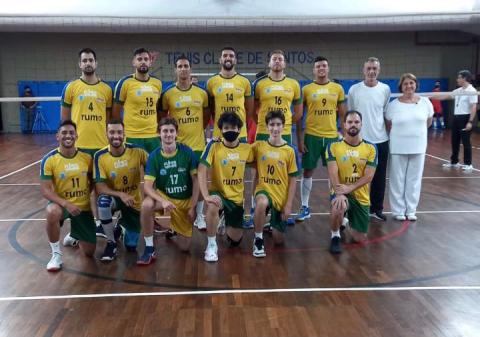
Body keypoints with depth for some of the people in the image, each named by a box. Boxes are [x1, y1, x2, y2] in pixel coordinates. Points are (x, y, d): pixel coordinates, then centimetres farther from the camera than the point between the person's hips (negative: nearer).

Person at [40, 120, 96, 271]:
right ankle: (56, 254, -17)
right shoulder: (49, 159, -14)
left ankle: (75, 235, 41)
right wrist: (66, 204, -30)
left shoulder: (87, 157, -6)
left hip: (83, 206, 2)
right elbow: (45, 190, -16)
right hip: (61, 203, -2)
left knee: (89, 252, 3)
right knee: (52, 213, -42)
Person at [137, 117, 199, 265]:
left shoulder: (187, 152, -13)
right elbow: (148, 186, -17)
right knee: (146, 205, -37)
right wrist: (163, 201, -35)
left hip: (186, 201, 1)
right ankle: (149, 249, -20)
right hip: (164, 197, 0)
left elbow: (196, 180, -8)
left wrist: (192, 207, -11)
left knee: (184, 247, 1)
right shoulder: (154, 156, -12)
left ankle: (174, 228, 38)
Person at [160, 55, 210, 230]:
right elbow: (162, 118, 8)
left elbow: (207, 115, 16)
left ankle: (199, 217, 19)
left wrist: (197, 129, 9)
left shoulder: (202, 93, 3)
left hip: (197, 144, 1)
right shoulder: (168, 94, -1)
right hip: (176, 145, -1)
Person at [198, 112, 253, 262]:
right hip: (218, 192, -3)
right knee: (213, 206, -40)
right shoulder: (214, 146, -15)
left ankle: (228, 223, 41)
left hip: (237, 196, 3)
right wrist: (206, 195, -33)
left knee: (235, 240, 5)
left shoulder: (247, 148, -6)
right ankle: (211, 245, -16)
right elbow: (202, 170, -23)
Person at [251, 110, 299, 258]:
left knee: (278, 240, 5)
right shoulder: (258, 146, -3)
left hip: (281, 197, 1)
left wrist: (289, 204, -7)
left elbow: (293, 180, -2)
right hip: (263, 190, -1)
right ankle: (258, 239, -15)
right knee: (262, 203, -40)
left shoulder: (290, 151, -5)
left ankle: (273, 225, 42)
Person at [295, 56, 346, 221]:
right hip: (311, 136, -1)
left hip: (332, 136, 1)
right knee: (307, 171, 5)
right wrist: (300, 140, -4)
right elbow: (299, 116, 2)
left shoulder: (338, 88, 5)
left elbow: (343, 115, 9)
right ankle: (305, 208, 16)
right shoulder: (306, 89, 0)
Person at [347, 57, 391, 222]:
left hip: (380, 140, 2)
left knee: (379, 177, 9)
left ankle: (377, 208, 22)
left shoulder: (385, 89, 1)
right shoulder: (354, 89, -3)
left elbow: (387, 114, 9)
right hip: (359, 140, -1)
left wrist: (390, 134, 7)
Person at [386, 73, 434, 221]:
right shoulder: (393, 104, -6)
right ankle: (398, 211, 16)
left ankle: (411, 210, 21)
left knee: (414, 179, 9)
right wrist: (400, 133, 7)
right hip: (398, 147, -2)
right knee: (398, 180, 5)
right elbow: (389, 125, 5)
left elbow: (428, 122, 12)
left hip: (418, 146, 2)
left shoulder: (425, 102, -1)